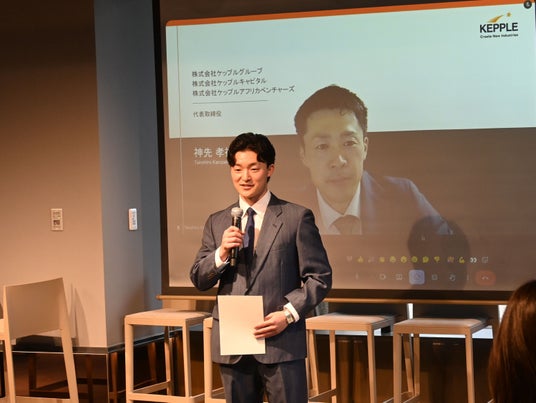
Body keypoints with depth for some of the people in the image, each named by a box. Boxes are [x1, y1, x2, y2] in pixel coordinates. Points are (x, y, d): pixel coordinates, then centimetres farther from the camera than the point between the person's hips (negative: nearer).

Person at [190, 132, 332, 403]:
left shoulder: (297, 218, 0)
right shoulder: (216, 223, 11)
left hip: (281, 342, -4)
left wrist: (289, 313, -14)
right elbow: (199, 280, 9)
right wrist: (221, 253, -10)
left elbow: (320, 277, -1)